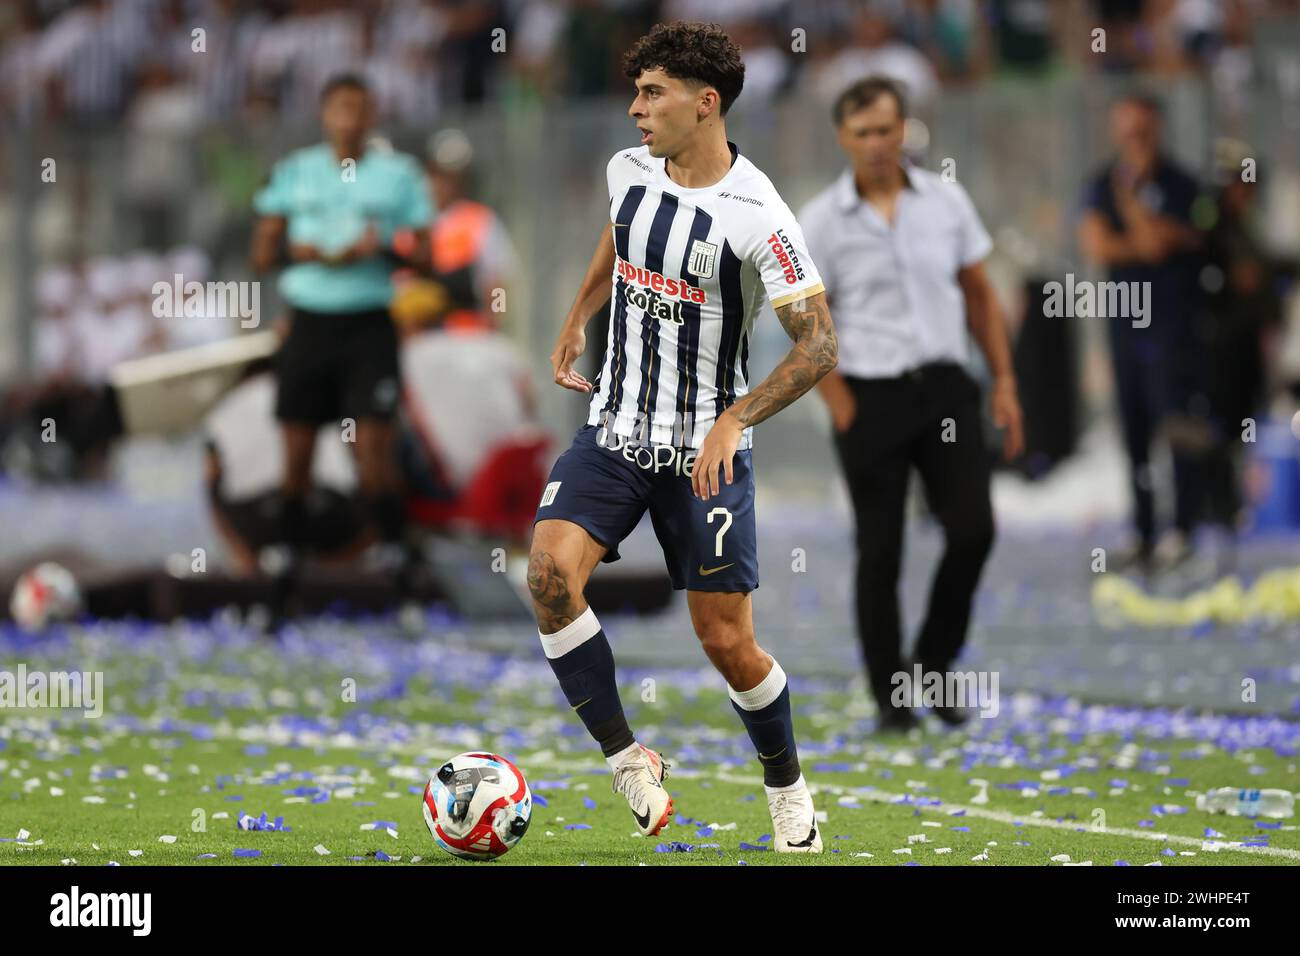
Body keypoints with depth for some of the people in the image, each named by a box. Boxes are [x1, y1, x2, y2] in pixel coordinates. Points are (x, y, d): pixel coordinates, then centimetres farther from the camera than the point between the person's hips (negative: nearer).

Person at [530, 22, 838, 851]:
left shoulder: (756, 216, -18)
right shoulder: (628, 171, 1)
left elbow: (818, 347, -19)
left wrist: (735, 420, -29)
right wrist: (577, 320, 29)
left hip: (707, 451, -4)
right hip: (614, 433, 4)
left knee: (729, 643, 0)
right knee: (550, 573, -21)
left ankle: (788, 790, 27)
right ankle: (628, 759, -7)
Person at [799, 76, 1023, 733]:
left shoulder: (946, 200, 4)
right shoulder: (822, 222, -4)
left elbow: (979, 296, 12)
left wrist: (1004, 384, 7)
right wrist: (847, 417, -8)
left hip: (945, 386, 2)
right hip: (871, 395, -2)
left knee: (973, 530, -8)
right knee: (880, 551, 0)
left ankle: (933, 665, 12)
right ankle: (890, 694, 11)